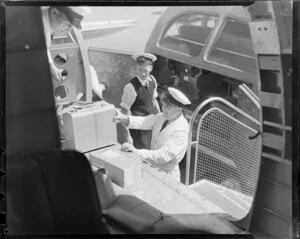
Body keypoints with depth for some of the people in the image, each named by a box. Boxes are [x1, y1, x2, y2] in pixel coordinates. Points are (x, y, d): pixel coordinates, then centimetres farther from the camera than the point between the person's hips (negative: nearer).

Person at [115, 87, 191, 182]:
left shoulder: (181, 130, -22)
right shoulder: (162, 117, 1)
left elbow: (164, 155, -31)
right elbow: (143, 122, -13)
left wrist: (137, 152, -38)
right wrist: (124, 118, -30)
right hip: (152, 168, 7)